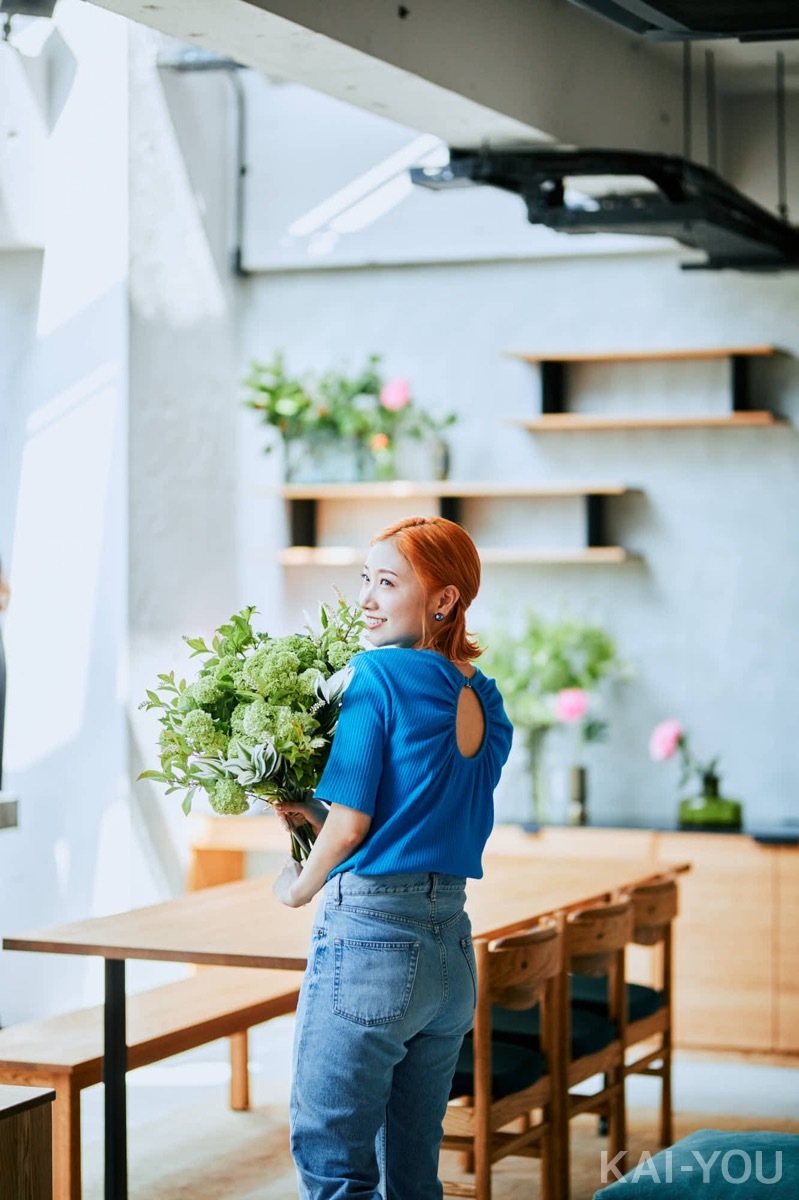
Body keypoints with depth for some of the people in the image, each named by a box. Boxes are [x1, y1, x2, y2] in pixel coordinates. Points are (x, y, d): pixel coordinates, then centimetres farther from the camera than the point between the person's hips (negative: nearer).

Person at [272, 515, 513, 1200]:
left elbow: (351, 823, -11)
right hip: (453, 940, 8)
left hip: (369, 934, -8)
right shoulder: (486, 701, 11)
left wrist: (300, 886, 7)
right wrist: (314, 813, 16)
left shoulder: (380, 674, -10)